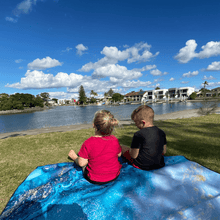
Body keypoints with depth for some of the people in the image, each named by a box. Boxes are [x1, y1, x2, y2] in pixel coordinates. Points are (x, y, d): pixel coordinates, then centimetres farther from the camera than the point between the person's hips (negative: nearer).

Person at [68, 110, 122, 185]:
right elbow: (119, 154, 0)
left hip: (95, 180, -3)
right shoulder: (115, 140, -17)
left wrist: (74, 157, 3)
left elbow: (82, 163, -18)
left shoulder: (88, 143, -28)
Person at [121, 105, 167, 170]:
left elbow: (133, 156, -19)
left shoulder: (138, 135, -24)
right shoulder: (161, 132, -4)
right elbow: (164, 152, 6)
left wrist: (130, 150, 2)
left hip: (141, 166, -6)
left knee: (123, 147, 13)